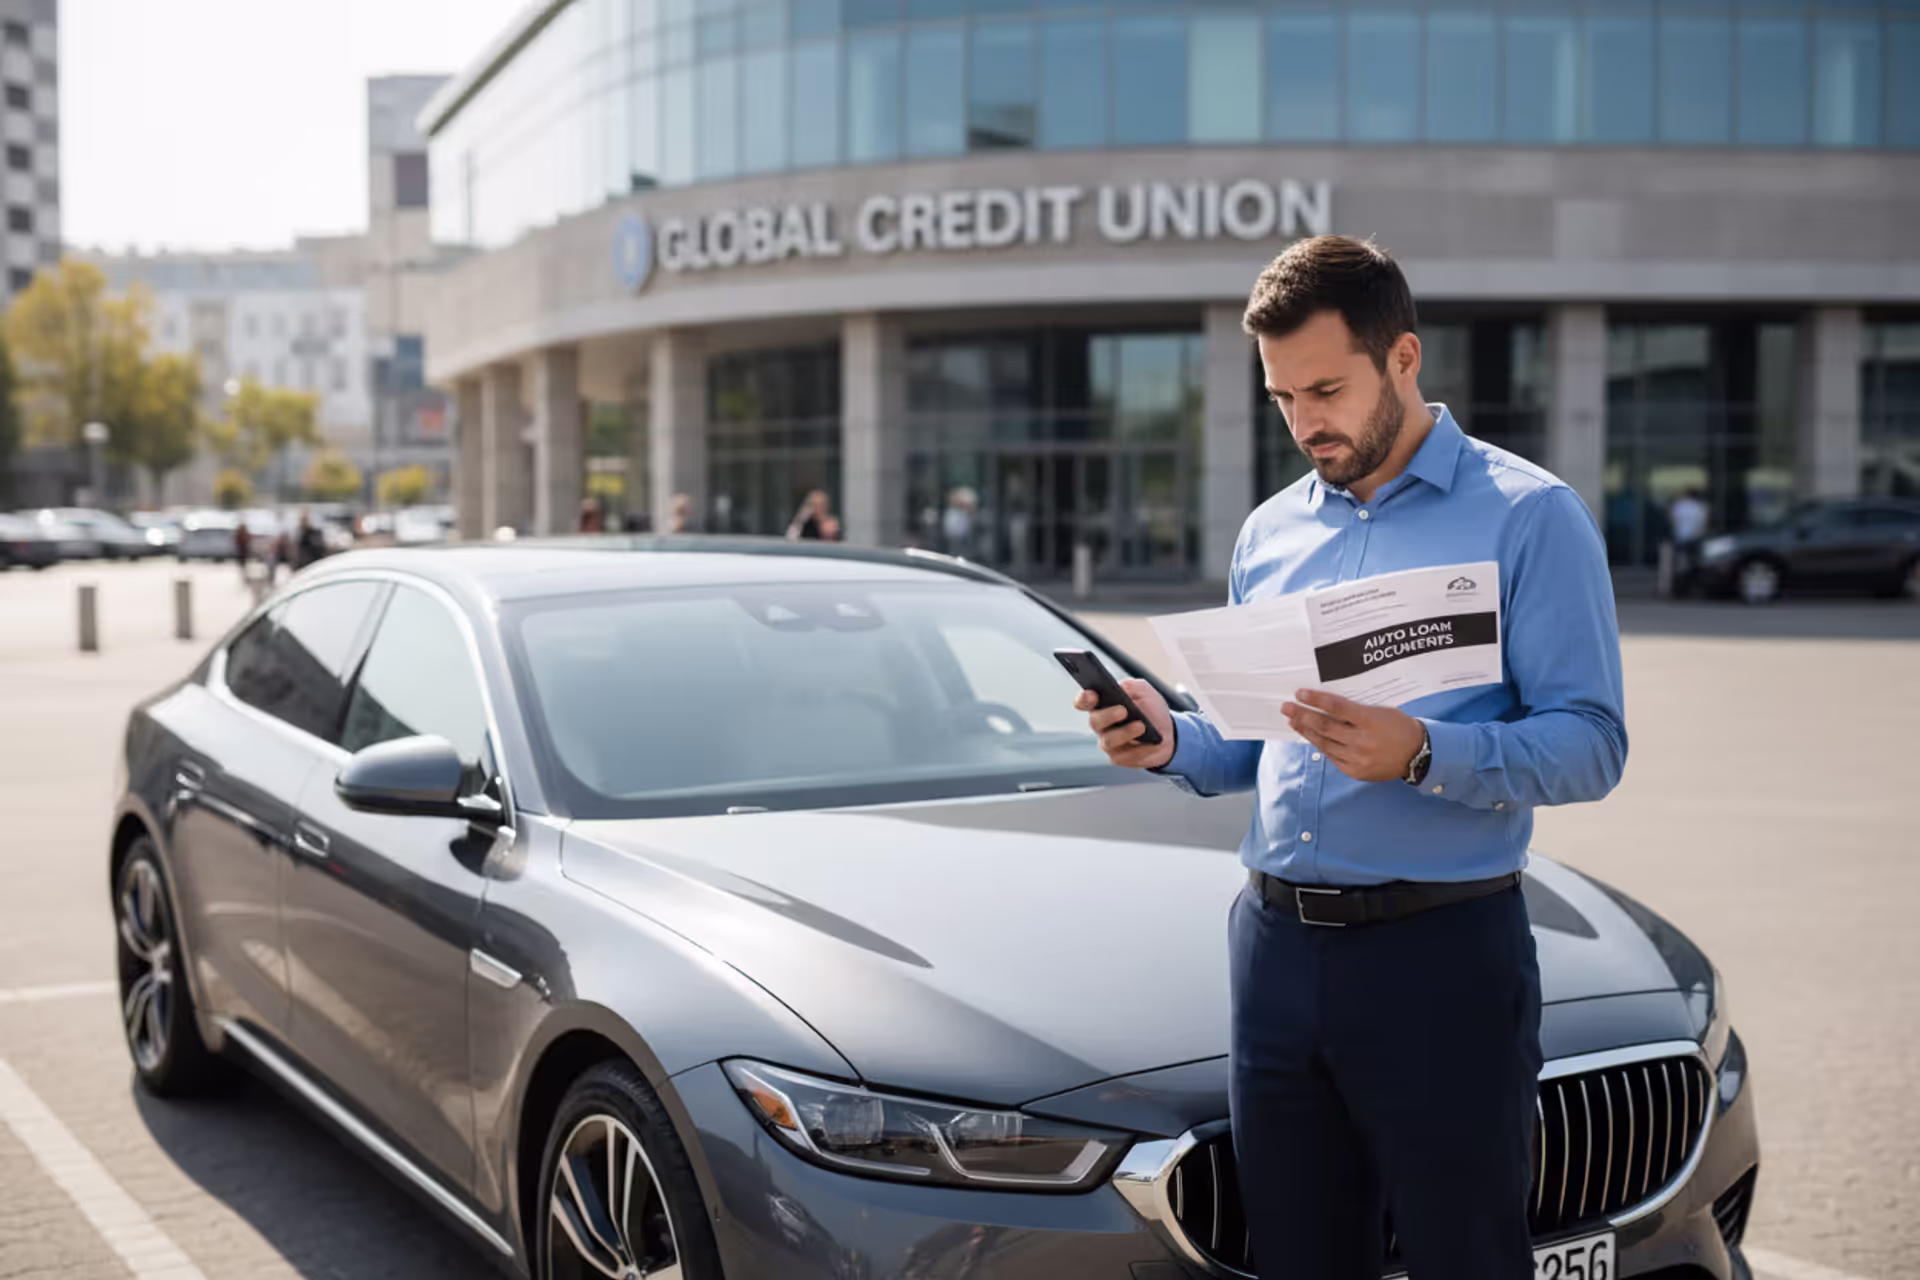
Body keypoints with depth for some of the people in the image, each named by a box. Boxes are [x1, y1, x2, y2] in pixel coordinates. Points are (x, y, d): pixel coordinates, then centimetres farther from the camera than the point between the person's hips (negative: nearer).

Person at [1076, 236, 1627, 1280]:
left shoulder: (1528, 516, -4)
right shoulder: (1270, 532, 14)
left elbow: (1590, 744, -11)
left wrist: (1421, 754, -26)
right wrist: (1171, 742, -1)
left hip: (1441, 954, -5)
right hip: (1276, 947, 5)